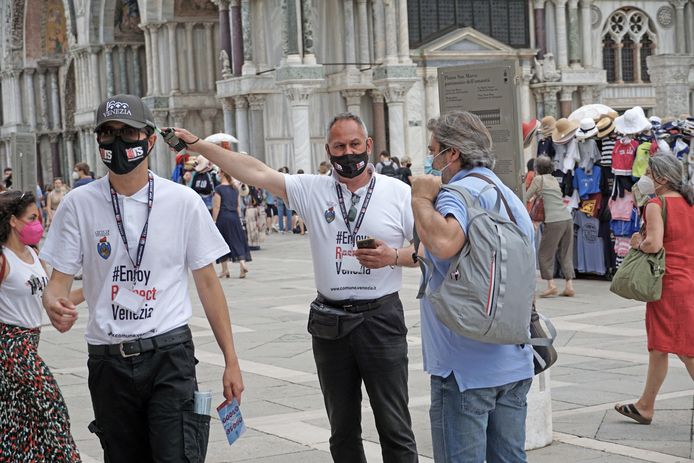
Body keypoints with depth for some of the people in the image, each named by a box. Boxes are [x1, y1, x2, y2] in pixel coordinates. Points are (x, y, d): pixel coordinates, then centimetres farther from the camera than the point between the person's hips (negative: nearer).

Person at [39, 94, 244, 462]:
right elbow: (59, 279, 1)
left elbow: (207, 283, 3)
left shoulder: (183, 201, -2)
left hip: (169, 352, -2)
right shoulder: (78, 204, -1)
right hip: (107, 359, 2)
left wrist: (231, 360, 2)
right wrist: (52, 301, -25)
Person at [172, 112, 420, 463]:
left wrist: (393, 257, -15)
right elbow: (255, 172, -1)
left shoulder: (399, 192, 0)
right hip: (329, 324, 3)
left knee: (395, 429, 1)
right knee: (342, 430, 12)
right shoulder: (312, 190, 4)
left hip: (381, 319, -2)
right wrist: (196, 145, -6)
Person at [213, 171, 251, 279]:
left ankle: (225, 270, 11)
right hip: (234, 217, 4)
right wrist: (238, 218, 16)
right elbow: (238, 206, 10)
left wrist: (213, 221, -8)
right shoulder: (235, 189, 7)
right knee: (237, 241, 6)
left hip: (223, 218, -4)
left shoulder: (219, 189, -9)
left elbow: (217, 207, -11)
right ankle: (242, 263, -13)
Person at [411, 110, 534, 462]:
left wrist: (421, 197, -19)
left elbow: (444, 242, -35)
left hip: (466, 366, -9)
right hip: (516, 364, 9)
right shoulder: (511, 197, 17)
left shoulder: (460, 192, -14)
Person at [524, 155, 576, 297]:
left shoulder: (538, 179, 2)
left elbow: (525, 198, 8)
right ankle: (569, 285, 5)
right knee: (566, 253, 10)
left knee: (545, 253, 4)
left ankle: (551, 285, -4)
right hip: (567, 218, 6)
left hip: (554, 221, -6)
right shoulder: (554, 180, 21)